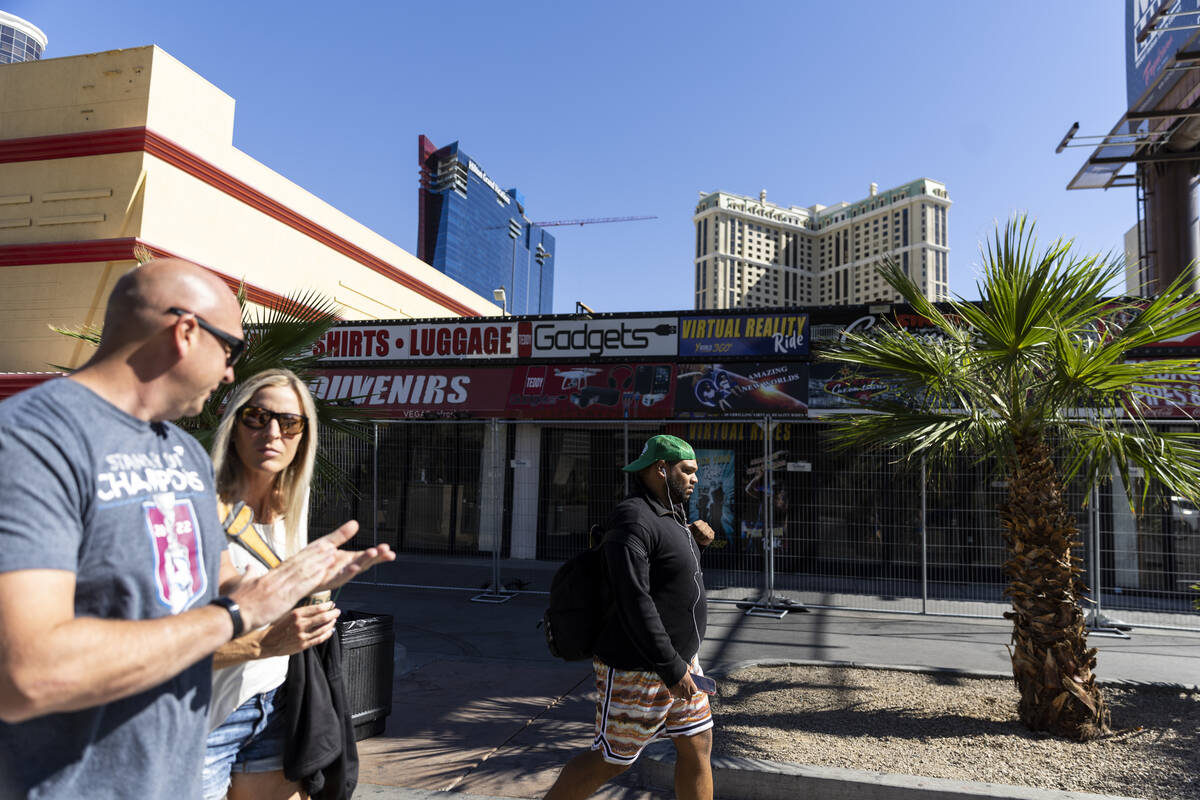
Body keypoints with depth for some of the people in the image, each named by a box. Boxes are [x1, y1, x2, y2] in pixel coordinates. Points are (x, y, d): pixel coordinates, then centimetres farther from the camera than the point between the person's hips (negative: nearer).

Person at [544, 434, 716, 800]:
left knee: (698, 746, 13)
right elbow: (633, 602, -27)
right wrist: (672, 669, -24)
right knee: (611, 759, 6)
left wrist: (694, 540, 5)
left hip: (677, 659, 9)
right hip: (637, 670, -9)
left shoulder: (666, 515, 9)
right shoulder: (632, 519, -22)